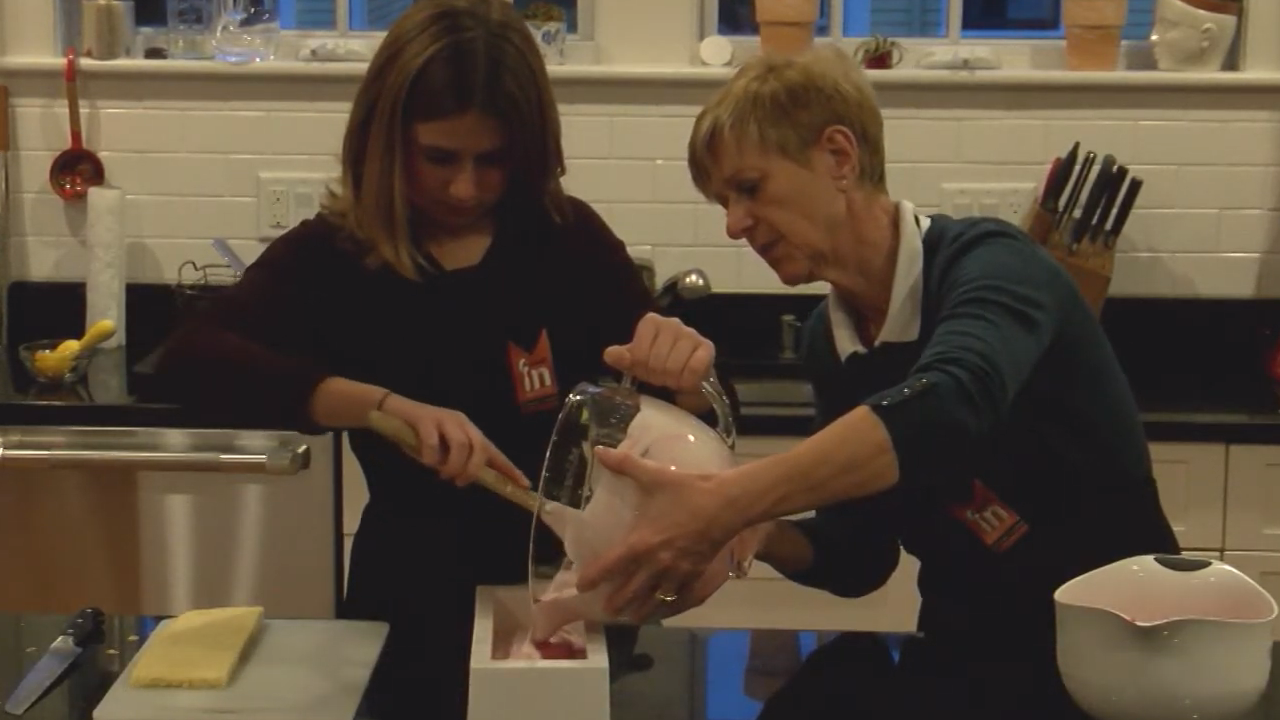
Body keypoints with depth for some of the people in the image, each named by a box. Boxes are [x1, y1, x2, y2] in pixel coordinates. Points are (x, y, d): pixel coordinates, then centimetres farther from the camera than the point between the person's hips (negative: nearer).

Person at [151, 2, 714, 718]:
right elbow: (189, 361, -26)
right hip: (414, 602, 0)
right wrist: (389, 405, -37)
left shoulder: (568, 239, -8)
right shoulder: (334, 255, -9)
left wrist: (684, 370, -29)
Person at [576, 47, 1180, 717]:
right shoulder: (827, 340, 2)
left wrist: (724, 501, -43)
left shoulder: (988, 266, -17)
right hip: (968, 657, 5)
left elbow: (942, 411, -38)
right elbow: (859, 554, 8)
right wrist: (753, 535, -11)